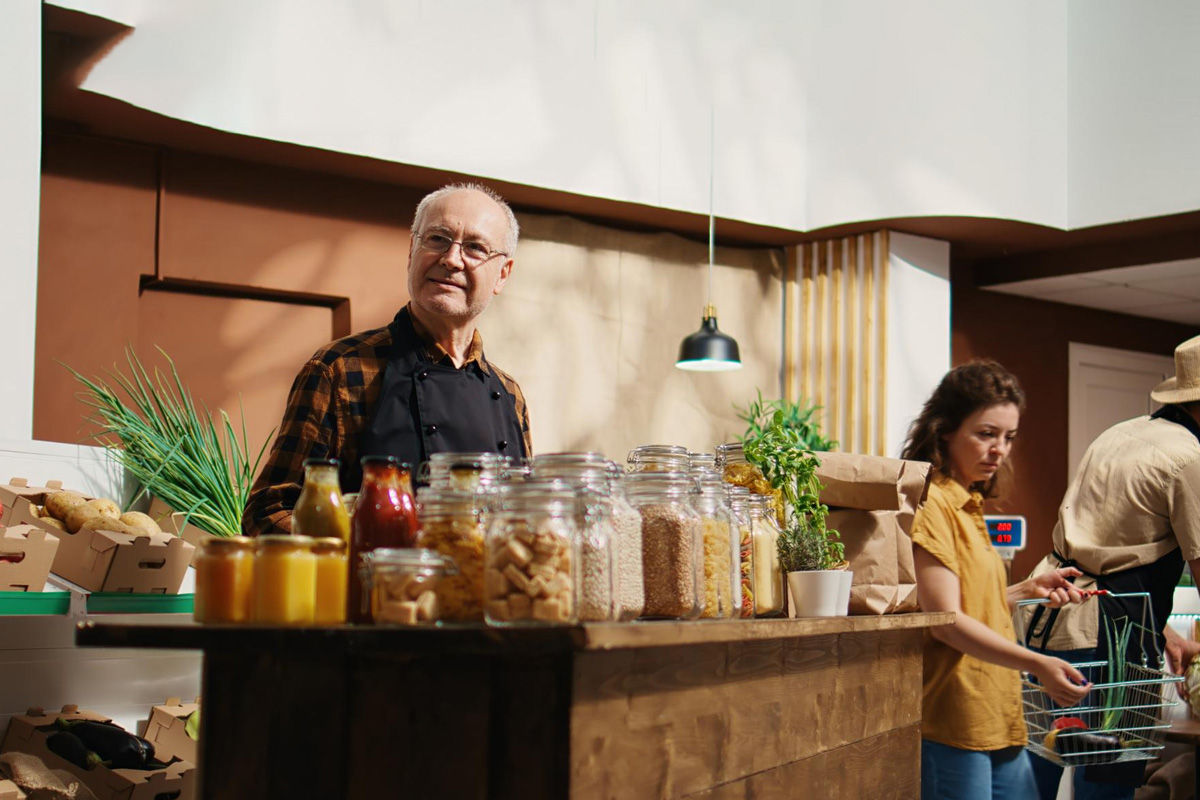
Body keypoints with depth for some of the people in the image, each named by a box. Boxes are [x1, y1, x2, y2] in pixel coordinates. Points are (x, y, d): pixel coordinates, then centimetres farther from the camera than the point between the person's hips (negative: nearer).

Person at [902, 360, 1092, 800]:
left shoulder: (969, 506, 17)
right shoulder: (929, 504, -12)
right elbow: (945, 621, -19)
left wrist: (1027, 590, 9)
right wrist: (1036, 664, -27)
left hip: (999, 725, 9)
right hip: (953, 729, -9)